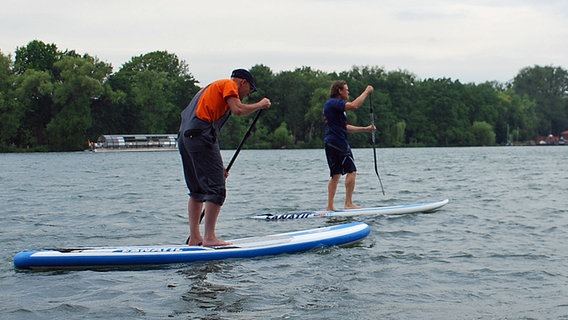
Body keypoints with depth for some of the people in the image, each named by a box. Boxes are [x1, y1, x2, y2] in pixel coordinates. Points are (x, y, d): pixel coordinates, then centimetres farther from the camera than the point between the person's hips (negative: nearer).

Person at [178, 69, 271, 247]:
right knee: (216, 189, -7)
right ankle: (209, 238, -10)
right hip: (200, 136, -10)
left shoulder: (211, 88, 32)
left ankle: (194, 238, 18)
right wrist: (260, 105, 6)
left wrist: (218, 166, 29)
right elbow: (238, 110, -13)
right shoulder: (229, 84, 6)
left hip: (184, 137, 10)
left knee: (197, 190, 16)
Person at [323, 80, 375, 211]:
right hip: (337, 142, -11)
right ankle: (348, 203, -9)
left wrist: (366, 129, 20)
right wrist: (366, 92, -14)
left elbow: (345, 127, 24)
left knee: (335, 175, 10)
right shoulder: (333, 103, -9)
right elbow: (354, 106, -25)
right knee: (351, 171, -8)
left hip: (331, 143, 11)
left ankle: (330, 207, 10)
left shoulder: (335, 105, 23)